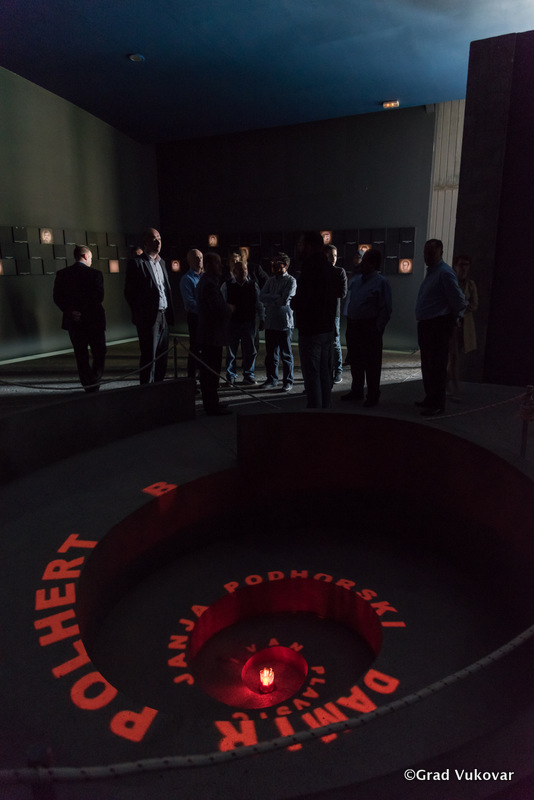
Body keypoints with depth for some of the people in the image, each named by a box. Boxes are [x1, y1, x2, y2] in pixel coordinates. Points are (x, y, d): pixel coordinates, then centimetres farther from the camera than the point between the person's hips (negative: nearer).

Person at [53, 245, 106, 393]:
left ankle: (88, 386, 12)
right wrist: (85, 312, -7)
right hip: (94, 320, -3)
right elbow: (99, 297, -14)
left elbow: (57, 298, -3)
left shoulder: (62, 274, 4)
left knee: (81, 356, 10)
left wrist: (71, 311, -7)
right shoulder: (95, 274, -7)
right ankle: (94, 382, -5)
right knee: (99, 353, 8)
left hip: (73, 321, 3)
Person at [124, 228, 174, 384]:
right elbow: (129, 293, -7)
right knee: (149, 357, -3)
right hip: (149, 317, -7)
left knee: (162, 355, 11)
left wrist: (170, 312, 12)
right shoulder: (136, 263, -6)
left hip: (164, 316, 7)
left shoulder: (161, 262, 17)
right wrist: (139, 315, -8)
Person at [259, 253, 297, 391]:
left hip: (284, 323, -5)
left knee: (286, 354, 2)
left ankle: (288, 381, 12)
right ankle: (272, 379, 23)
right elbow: (262, 297, 1)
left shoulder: (291, 281, -5)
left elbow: (285, 300, -16)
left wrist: (270, 300, -5)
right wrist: (277, 297, -11)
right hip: (270, 322, 6)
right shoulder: (270, 280, 13)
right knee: (270, 353, 11)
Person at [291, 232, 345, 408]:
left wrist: (293, 303, -1)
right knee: (325, 373, 16)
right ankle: (326, 407, 24)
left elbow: (302, 302, -24)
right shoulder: (330, 269, 12)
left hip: (310, 331, -9)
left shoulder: (310, 270, -17)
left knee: (311, 375, -3)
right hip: (328, 328, 9)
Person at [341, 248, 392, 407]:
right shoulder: (355, 280, 13)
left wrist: (378, 329, -14)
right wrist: (349, 321, 12)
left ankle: (373, 396, 10)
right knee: (355, 361, 15)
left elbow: (386, 309, -10)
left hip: (369, 328, -7)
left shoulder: (380, 282, -7)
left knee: (372, 364, 0)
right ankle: (356, 391, 29)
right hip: (353, 326, 7)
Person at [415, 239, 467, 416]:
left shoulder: (445, 273, -14)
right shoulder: (430, 272, 16)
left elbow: (459, 301, -15)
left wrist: (454, 320, -3)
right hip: (425, 325, 10)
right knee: (427, 365, 16)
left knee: (437, 366, -5)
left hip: (439, 326, -10)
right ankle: (430, 398, 28)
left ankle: (437, 404, 3)